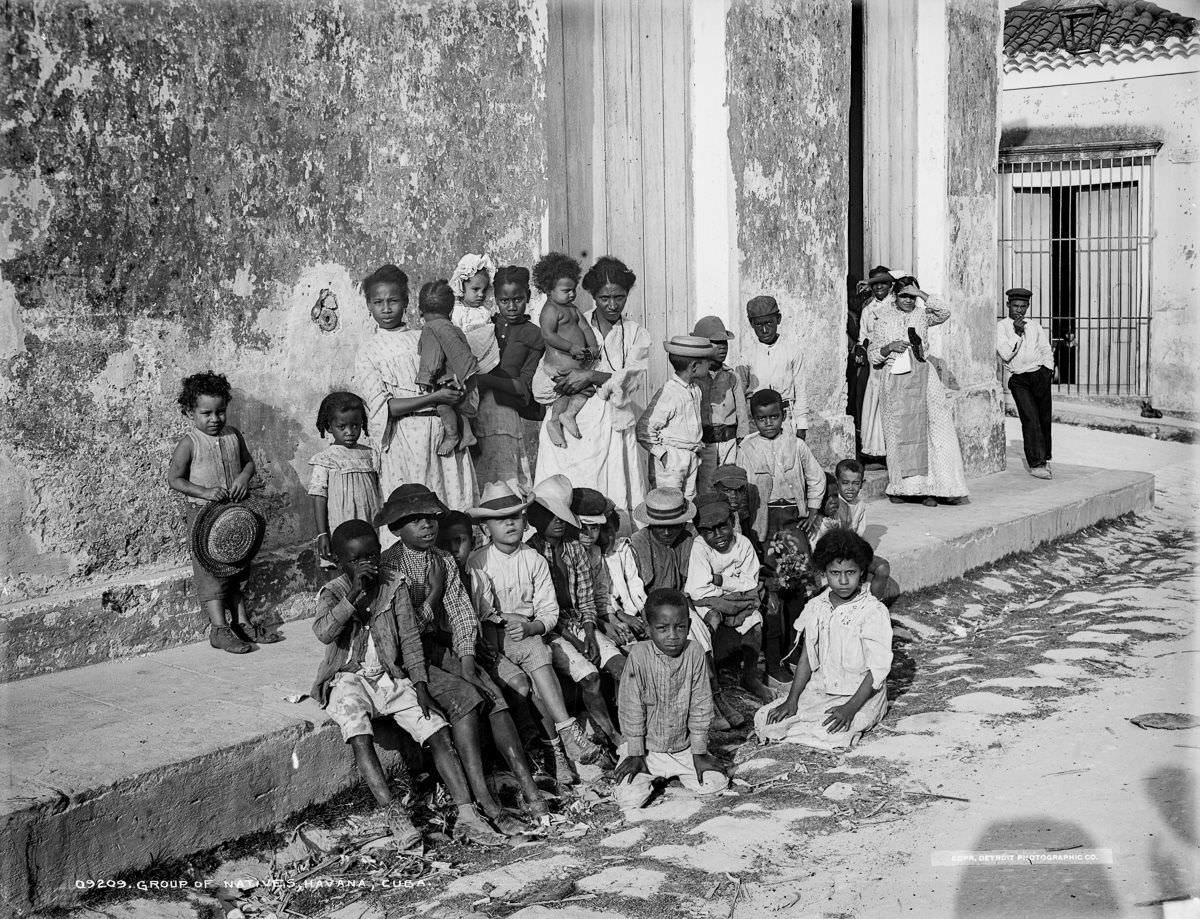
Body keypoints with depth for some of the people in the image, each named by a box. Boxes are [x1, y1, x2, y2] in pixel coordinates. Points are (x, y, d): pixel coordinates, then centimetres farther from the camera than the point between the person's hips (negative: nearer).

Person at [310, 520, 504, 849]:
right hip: (347, 678, -3)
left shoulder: (394, 586, 4)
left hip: (391, 677, 3)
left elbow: (410, 639, 4)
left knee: (438, 730, -16)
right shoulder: (332, 593, -2)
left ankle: (467, 816, -20)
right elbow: (324, 633, -23)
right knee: (359, 735, -33)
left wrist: (420, 686, -6)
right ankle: (394, 813, -33)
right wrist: (356, 593, -27)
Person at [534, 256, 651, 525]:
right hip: (571, 431, 0)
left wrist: (592, 377, -16)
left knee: (617, 509, -7)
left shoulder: (637, 335, 12)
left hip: (616, 429, 1)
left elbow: (630, 381, -4)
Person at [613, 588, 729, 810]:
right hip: (647, 747, -2)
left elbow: (700, 706, -5)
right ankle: (649, 776, 18)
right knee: (630, 798, -18)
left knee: (716, 784, -10)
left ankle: (679, 773, 21)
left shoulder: (694, 654, -12)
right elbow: (631, 708, -11)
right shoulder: (639, 655, -18)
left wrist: (699, 752, -3)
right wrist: (635, 754, -9)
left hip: (684, 748, 2)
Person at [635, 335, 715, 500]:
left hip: (691, 456, 8)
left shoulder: (695, 390, 7)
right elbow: (644, 429, -18)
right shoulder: (668, 394, -21)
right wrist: (662, 453, -16)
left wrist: (695, 447, 15)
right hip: (670, 458, -8)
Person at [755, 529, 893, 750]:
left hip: (861, 695, -5)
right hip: (819, 689, 5)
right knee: (764, 719, -10)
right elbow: (807, 658, 8)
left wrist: (850, 708, -25)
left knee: (829, 734, -32)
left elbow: (878, 669, -16)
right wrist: (792, 700, -3)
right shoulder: (816, 607, 2)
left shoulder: (874, 612, -15)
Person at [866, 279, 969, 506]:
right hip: (895, 380, 0)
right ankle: (898, 487, 6)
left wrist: (922, 295, -10)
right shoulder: (884, 320, 10)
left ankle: (928, 488, -8)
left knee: (929, 431, -8)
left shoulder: (922, 315, 11)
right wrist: (889, 348, -8)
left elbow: (944, 313, -9)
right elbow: (873, 353, 11)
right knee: (898, 432, -2)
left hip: (922, 377, 1)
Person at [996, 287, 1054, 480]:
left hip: (1040, 374, 4)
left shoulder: (1035, 325, 14)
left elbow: (1046, 350, 19)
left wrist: (1049, 371, 8)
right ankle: (1036, 464, -14)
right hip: (1018, 379, -3)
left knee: (1044, 418, 5)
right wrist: (1017, 333, -17)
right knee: (1030, 418, -14)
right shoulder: (1001, 326, 1)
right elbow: (1005, 354, -10)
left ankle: (1045, 458, 24)